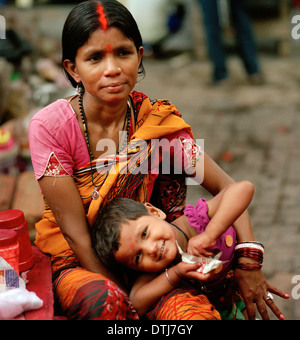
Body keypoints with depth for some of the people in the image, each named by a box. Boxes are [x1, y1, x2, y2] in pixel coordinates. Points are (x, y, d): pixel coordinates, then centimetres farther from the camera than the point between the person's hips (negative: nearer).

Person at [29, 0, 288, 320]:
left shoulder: (157, 122, -11)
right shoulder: (49, 126, -20)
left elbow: (227, 188, -10)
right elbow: (76, 234, -20)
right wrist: (132, 303, -23)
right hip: (74, 261, -4)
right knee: (104, 300, -38)